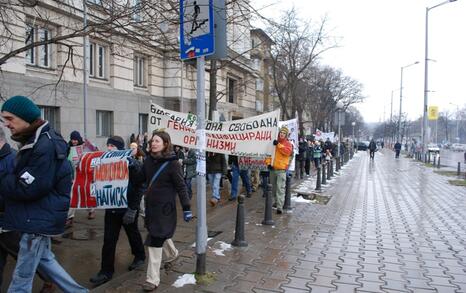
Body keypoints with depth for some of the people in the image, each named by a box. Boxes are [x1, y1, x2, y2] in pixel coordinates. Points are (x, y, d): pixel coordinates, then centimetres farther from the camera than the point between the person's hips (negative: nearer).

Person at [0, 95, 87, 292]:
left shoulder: (45, 146, -22)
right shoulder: (36, 142, 10)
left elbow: (27, 188, -24)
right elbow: (19, 178, 16)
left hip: (39, 219, -10)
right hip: (39, 217, 10)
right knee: (44, 259, 23)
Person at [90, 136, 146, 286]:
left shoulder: (131, 163, -15)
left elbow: (139, 187, -15)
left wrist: (132, 208, -18)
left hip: (128, 207, -5)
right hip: (111, 207, 5)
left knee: (133, 233, 16)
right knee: (108, 240, 5)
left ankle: (140, 256, 40)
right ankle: (106, 271, 14)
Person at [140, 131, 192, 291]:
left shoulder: (172, 163, -15)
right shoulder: (148, 160, 2)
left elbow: (181, 187, -14)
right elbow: (141, 179, 12)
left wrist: (186, 208, -16)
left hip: (164, 207, -6)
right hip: (150, 205, 6)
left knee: (155, 242, -5)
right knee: (160, 235, 24)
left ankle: (153, 279, 7)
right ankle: (172, 252, 52)